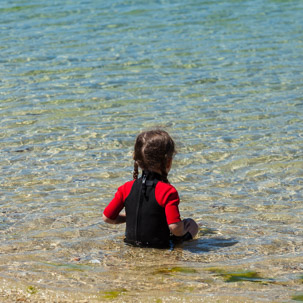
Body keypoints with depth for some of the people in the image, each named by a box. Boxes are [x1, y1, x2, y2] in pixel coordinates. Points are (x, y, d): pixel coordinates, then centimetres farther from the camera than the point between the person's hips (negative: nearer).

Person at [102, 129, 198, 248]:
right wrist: (182, 232, -5)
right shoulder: (168, 191, -22)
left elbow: (107, 217, -1)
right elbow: (175, 227, -29)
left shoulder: (127, 188, -6)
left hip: (132, 242, 5)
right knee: (191, 223, 15)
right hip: (160, 245, -5)